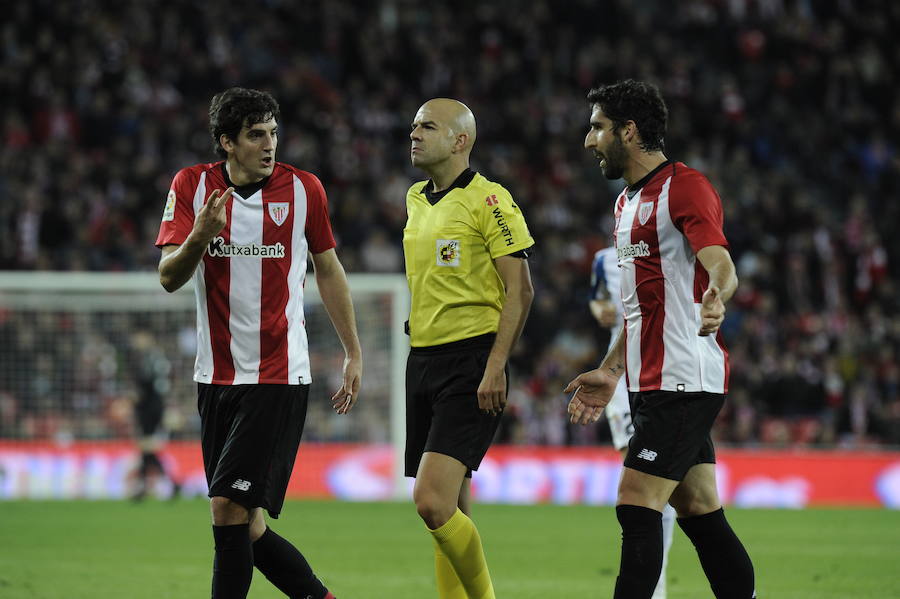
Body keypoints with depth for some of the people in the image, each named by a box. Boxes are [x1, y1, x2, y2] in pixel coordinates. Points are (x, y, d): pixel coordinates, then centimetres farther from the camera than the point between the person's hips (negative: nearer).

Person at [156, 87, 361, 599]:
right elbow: (169, 278, -5)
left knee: (230, 508, -15)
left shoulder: (303, 188, -2)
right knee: (244, 527, 5)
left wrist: (353, 353, 13)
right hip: (216, 379, 3)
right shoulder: (192, 186, 0)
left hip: (279, 378, -3)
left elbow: (328, 269, 12)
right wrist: (199, 236, -26)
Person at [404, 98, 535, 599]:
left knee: (432, 500, -18)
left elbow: (520, 288, -12)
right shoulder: (416, 199, 15)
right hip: (422, 360, 8)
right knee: (451, 510, 8)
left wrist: (496, 366, -19)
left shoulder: (489, 200, -9)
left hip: (470, 364, -8)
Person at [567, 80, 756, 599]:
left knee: (637, 508, -13)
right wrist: (611, 371, 27)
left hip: (684, 379, -10)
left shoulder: (685, 187, -10)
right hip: (653, 382, 10)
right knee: (698, 512, 7)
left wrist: (717, 298, -45)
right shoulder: (629, 202, 20)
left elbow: (721, 267, -24)